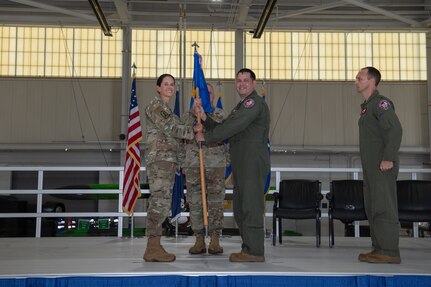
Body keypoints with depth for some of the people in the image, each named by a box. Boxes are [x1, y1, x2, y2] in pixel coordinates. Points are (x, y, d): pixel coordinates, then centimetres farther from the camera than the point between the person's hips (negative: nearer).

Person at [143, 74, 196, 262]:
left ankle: (154, 247, 10)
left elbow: (175, 129, 16)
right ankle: (152, 249, -12)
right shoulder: (155, 105, -5)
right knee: (160, 200, -13)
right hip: (159, 157, -10)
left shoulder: (167, 108, 24)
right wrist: (194, 133, -11)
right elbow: (170, 128, -15)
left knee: (159, 202, 7)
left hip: (168, 159, 10)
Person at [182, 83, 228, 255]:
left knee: (216, 204, 0)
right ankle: (199, 241, 11)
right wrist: (182, 163, 3)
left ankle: (215, 241, 8)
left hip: (216, 165, -1)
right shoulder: (188, 116, 9)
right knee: (195, 203, 2)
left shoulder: (221, 116, 8)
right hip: (194, 166, 1)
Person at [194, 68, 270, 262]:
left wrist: (206, 137, -8)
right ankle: (248, 248, 19)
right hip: (242, 164, 10)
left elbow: (231, 127, -16)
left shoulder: (254, 102, -7)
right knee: (240, 208, 12)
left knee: (250, 205, -10)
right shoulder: (242, 105, 27)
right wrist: (205, 119, 6)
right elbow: (224, 128, 21)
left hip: (253, 161, -10)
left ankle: (254, 251, -6)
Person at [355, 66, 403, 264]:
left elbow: (395, 129, -20)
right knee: (372, 208, 10)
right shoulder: (367, 106, 20)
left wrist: (388, 158, -24)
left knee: (384, 208, -8)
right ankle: (379, 249, 16)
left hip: (383, 166, -10)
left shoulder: (380, 103, -9)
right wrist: (370, 165, 17)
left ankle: (389, 252, -4)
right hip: (371, 167, 10)